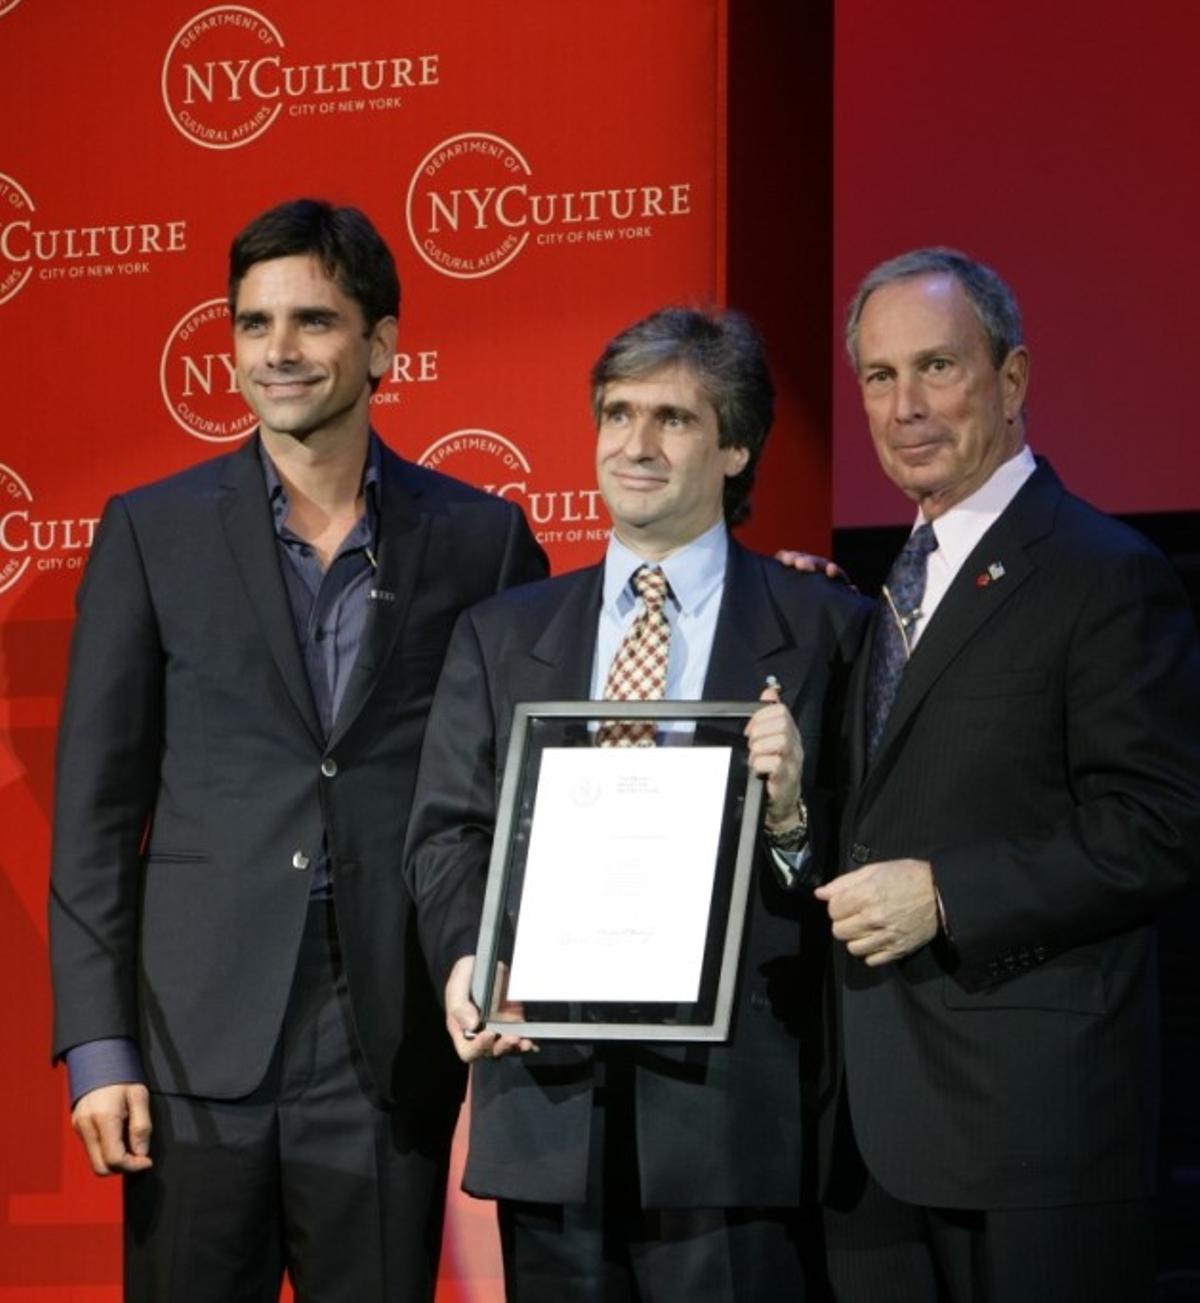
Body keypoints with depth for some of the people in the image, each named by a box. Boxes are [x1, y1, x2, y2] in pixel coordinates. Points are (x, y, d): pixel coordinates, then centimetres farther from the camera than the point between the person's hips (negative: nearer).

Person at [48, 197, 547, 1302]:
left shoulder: (481, 539, 5)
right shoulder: (153, 532, 4)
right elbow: (96, 807, 3)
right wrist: (98, 1046, -3)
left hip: (390, 1047, 0)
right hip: (200, 1038, 0)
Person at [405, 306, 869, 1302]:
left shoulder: (824, 630, 2)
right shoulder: (500, 637, 14)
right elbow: (449, 834, 8)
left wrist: (793, 815, -21)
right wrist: (464, 958, -10)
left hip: (733, 1105, -3)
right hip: (549, 1097, 3)